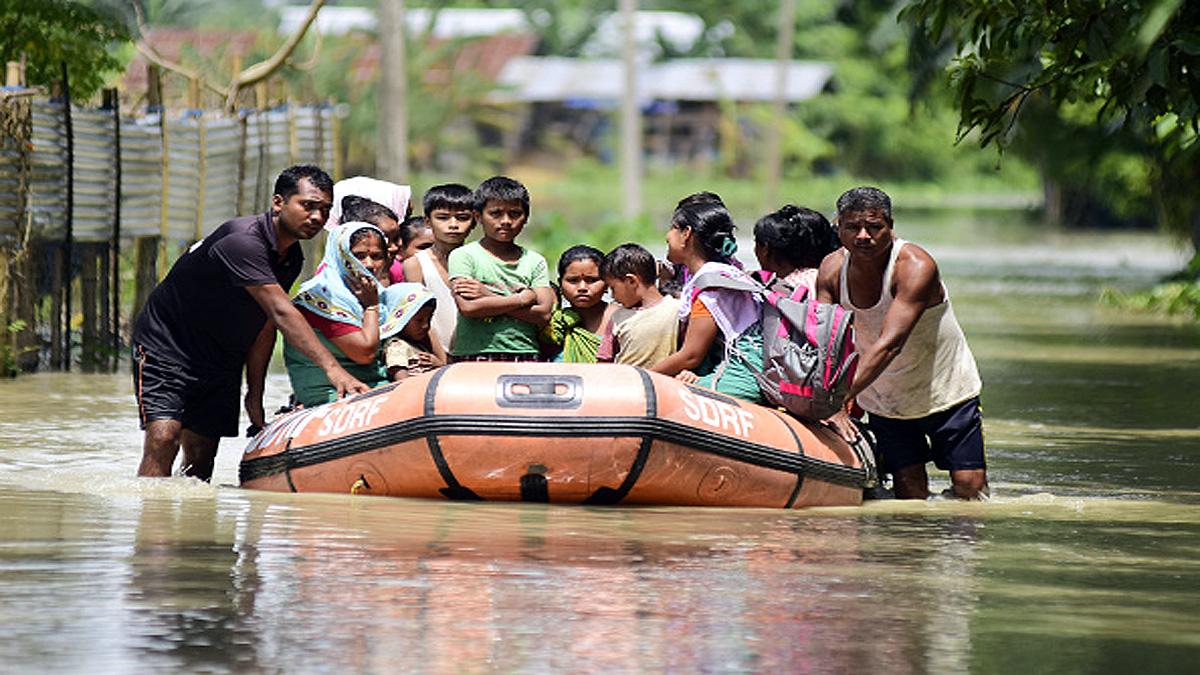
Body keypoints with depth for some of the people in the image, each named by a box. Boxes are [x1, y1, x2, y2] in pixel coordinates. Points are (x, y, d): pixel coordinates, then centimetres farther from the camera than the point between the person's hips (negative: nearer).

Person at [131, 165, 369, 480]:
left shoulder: (292, 259, 2)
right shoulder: (242, 241, -28)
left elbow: (265, 326, 8)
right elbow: (282, 313, -35)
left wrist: (254, 395, 3)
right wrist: (332, 368, -41)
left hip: (219, 365, 9)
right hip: (165, 346, -9)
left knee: (201, 457, 4)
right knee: (163, 438, -21)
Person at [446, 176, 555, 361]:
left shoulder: (535, 261, 13)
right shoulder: (463, 256, 4)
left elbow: (543, 315, 0)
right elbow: (467, 307, -10)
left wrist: (488, 296, -5)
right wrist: (522, 299, -3)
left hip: (526, 355, 3)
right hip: (476, 355, -2)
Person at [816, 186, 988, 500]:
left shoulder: (916, 266, -28)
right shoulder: (832, 269, -11)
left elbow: (889, 344, -38)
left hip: (945, 390, -3)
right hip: (882, 401, 3)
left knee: (969, 487, -6)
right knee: (909, 494, 0)